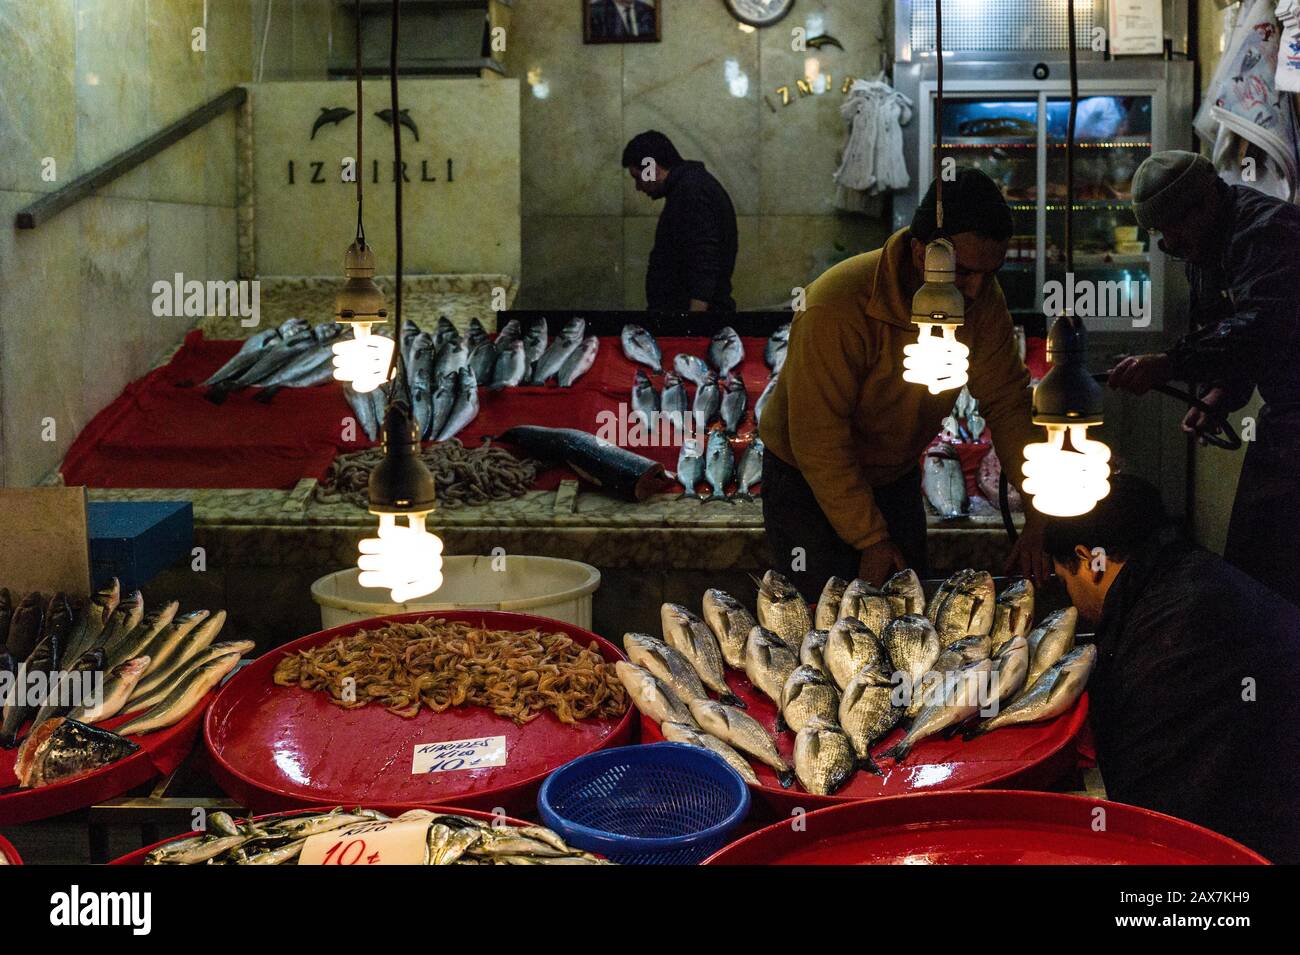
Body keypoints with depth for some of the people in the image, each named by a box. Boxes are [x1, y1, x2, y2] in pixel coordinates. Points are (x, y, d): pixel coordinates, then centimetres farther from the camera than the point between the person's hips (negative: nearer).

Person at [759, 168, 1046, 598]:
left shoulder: (981, 298, -14)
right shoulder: (837, 308, -32)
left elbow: (1008, 401, -9)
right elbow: (819, 440, -29)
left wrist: (1039, 518, -17)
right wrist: (871, 540, -25)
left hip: (897, 479, 6)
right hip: (808, 482, -5)